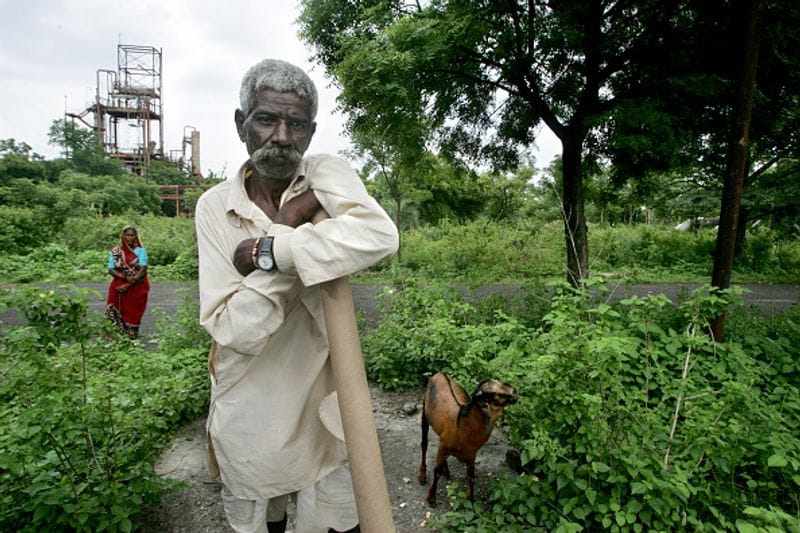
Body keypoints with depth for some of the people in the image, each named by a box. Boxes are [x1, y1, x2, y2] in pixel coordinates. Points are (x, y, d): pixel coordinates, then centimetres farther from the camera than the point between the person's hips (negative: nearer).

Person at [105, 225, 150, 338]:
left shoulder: (141, 251, 0)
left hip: (137, 289, -2)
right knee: (116, 315, -3)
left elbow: (143, 270, -9)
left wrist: (128, 285, -16)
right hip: (119, 288, 2)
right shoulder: (114, 252, 6)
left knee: (133, 315, 2)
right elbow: (111, 270, 0)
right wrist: (125, 277, -18)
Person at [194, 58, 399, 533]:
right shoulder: (215, 206, -11)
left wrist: (266, 251, -31)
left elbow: (380, 235, -37)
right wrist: (288, 226, -24)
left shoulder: (327, 176, -12)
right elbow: (235, 330, -22)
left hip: (323, 405, -1)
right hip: (249, 418, 2)